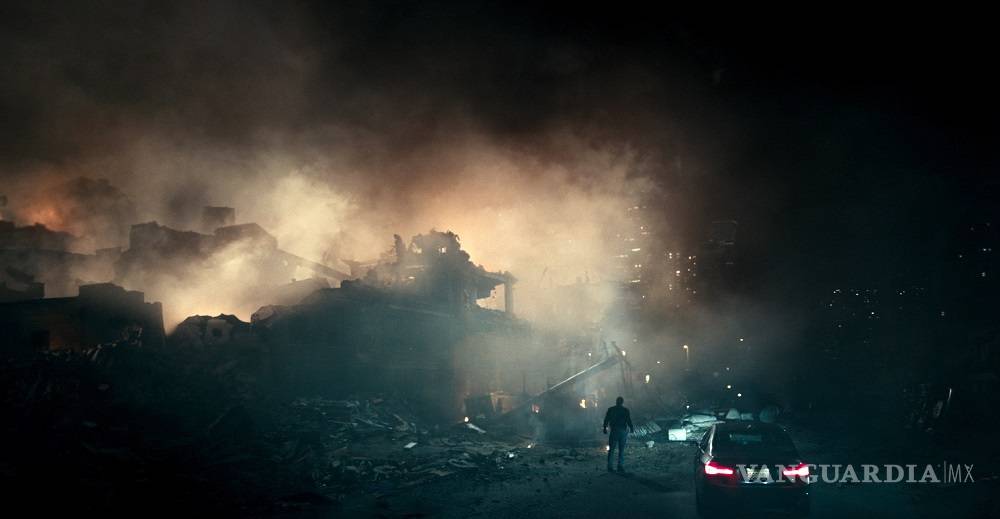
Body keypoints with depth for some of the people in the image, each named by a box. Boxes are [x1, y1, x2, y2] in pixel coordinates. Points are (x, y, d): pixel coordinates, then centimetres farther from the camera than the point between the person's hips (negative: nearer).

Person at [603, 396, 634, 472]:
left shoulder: (610, 409, 0)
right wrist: (632, 429, 9)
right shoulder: (626, 410, -5)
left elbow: (606, 420, 2)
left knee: (611, 450, 7)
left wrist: (605, 428, 15)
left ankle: (609, 467, 3)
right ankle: (620, 466, 3)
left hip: (614, 431, 1)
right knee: (621, 450, 7)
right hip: (623, 431, -1)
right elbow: (629, 421, -6)